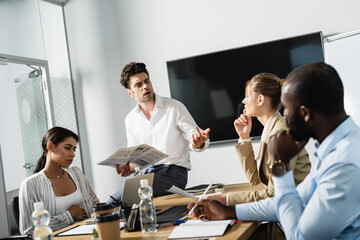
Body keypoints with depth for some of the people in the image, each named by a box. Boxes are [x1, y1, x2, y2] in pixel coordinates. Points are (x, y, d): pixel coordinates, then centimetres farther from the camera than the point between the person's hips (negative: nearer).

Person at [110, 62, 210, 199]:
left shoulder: (174, 107, 0)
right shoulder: (130, 120, 13)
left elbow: (193, 137, -1)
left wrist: (198, 143, -26)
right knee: (112, 202, -22)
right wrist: (129, 168, -4)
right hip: (146, 173, 4)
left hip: (173, 173, -4)